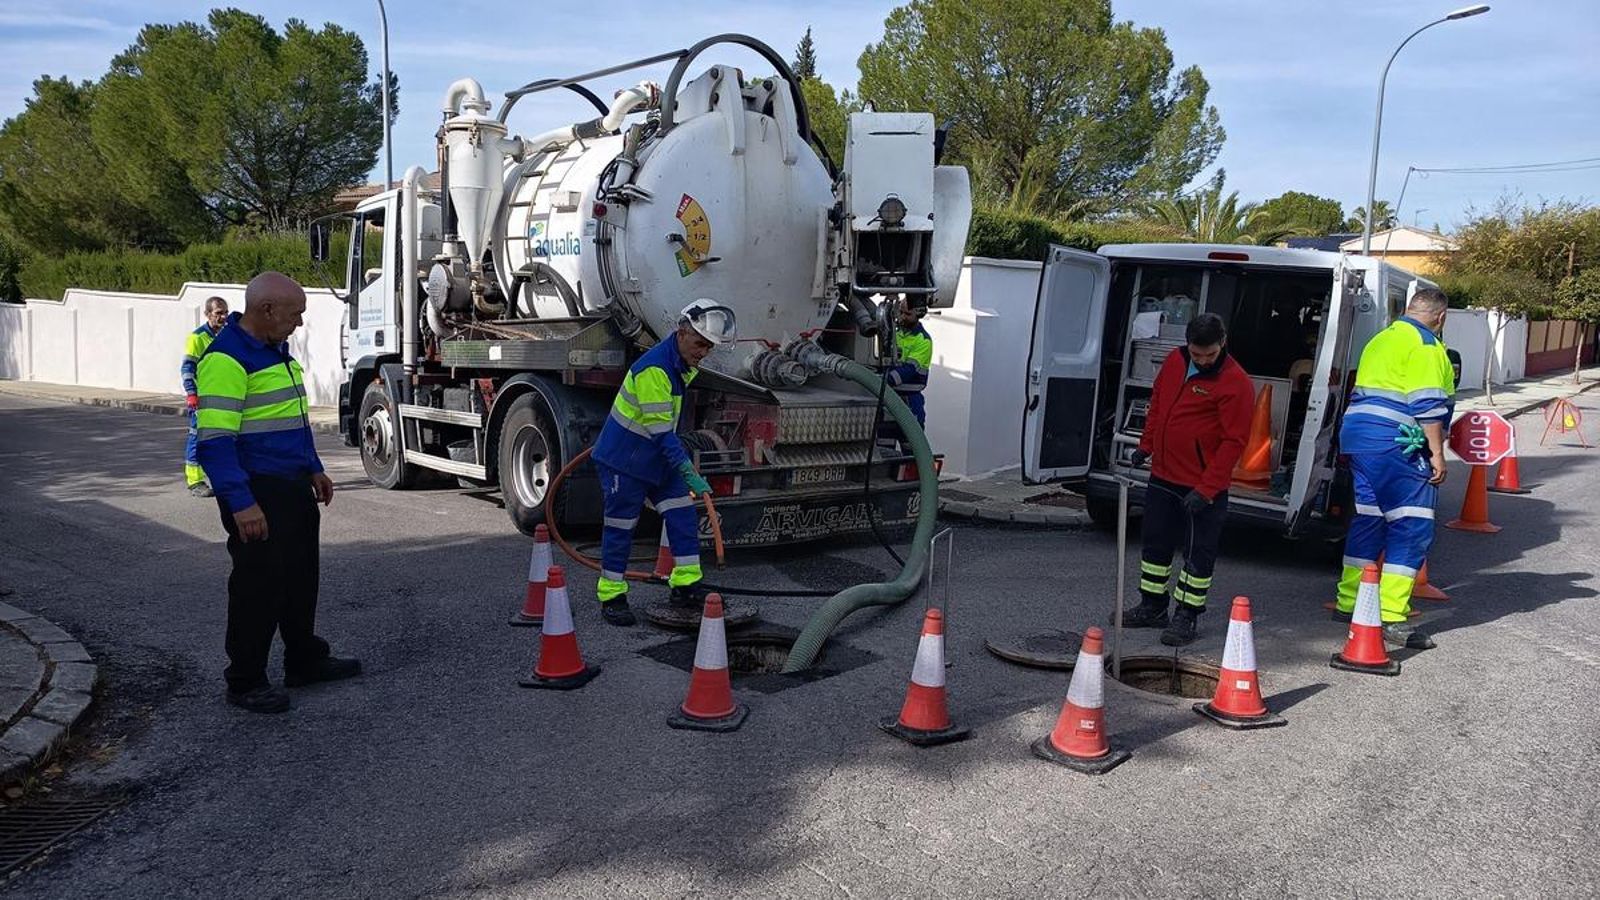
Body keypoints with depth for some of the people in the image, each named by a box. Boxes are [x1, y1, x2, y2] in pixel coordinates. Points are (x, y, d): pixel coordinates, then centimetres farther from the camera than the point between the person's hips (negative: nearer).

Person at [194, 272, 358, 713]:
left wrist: (314, 469, 22)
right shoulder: (226, 360, -19)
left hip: (294, 487, 10)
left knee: (301, 577, 18)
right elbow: (215, 440, -23)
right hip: (257, 494, -10)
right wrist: (241, 503, -26)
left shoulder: (276, 350, 13)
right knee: (259, 586, -1)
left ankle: (306, 660, 32)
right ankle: (245, 681, 13)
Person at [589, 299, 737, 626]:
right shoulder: (654, 368, -28)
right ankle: (611, 596, 12)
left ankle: (685, 587, 8)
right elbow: (661, 432, -31)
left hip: (659, 457, 8)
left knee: (683, 517, 2)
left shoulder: (687, 365, 2)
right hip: (624, 459, -8)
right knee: (621, 526, 0)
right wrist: (689, 474, -33)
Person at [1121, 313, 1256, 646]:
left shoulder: (1236, 384, -18)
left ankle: (1186, 616, 16)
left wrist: (1206, 488, -21)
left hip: (1204, 486, -7)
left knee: (1198, 554, 3)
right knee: (1156, 543, 16)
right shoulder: (1174, 361, 2)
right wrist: (1146, 445, 17)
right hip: (1162, 476, 7)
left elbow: (1234, 442, -18)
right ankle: (1152, 607, 30)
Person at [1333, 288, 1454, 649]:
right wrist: (1437, 452, -12)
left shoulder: (1382, 339, 21)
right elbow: (1428, 404, -15)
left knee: (1368, 518, 17)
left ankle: (1349, 602, 23)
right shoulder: (1425, 344, -8)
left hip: (1357, 432, 9)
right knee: (1412, 528, -7)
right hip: (1395, 444, -9)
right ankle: (1391, 617, -11)